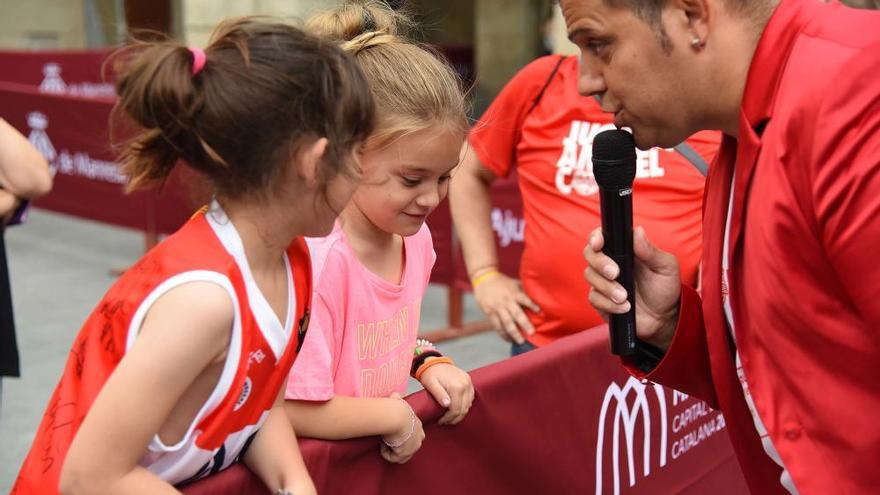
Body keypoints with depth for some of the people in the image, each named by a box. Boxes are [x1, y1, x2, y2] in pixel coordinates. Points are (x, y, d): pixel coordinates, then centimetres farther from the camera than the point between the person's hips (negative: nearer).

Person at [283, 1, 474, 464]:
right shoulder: (319, 258, -23)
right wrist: (395, 416, -13)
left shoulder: (413, 235, -1)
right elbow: (295, 412, -22)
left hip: (386, 457, 5)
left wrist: (427, 362, 1)